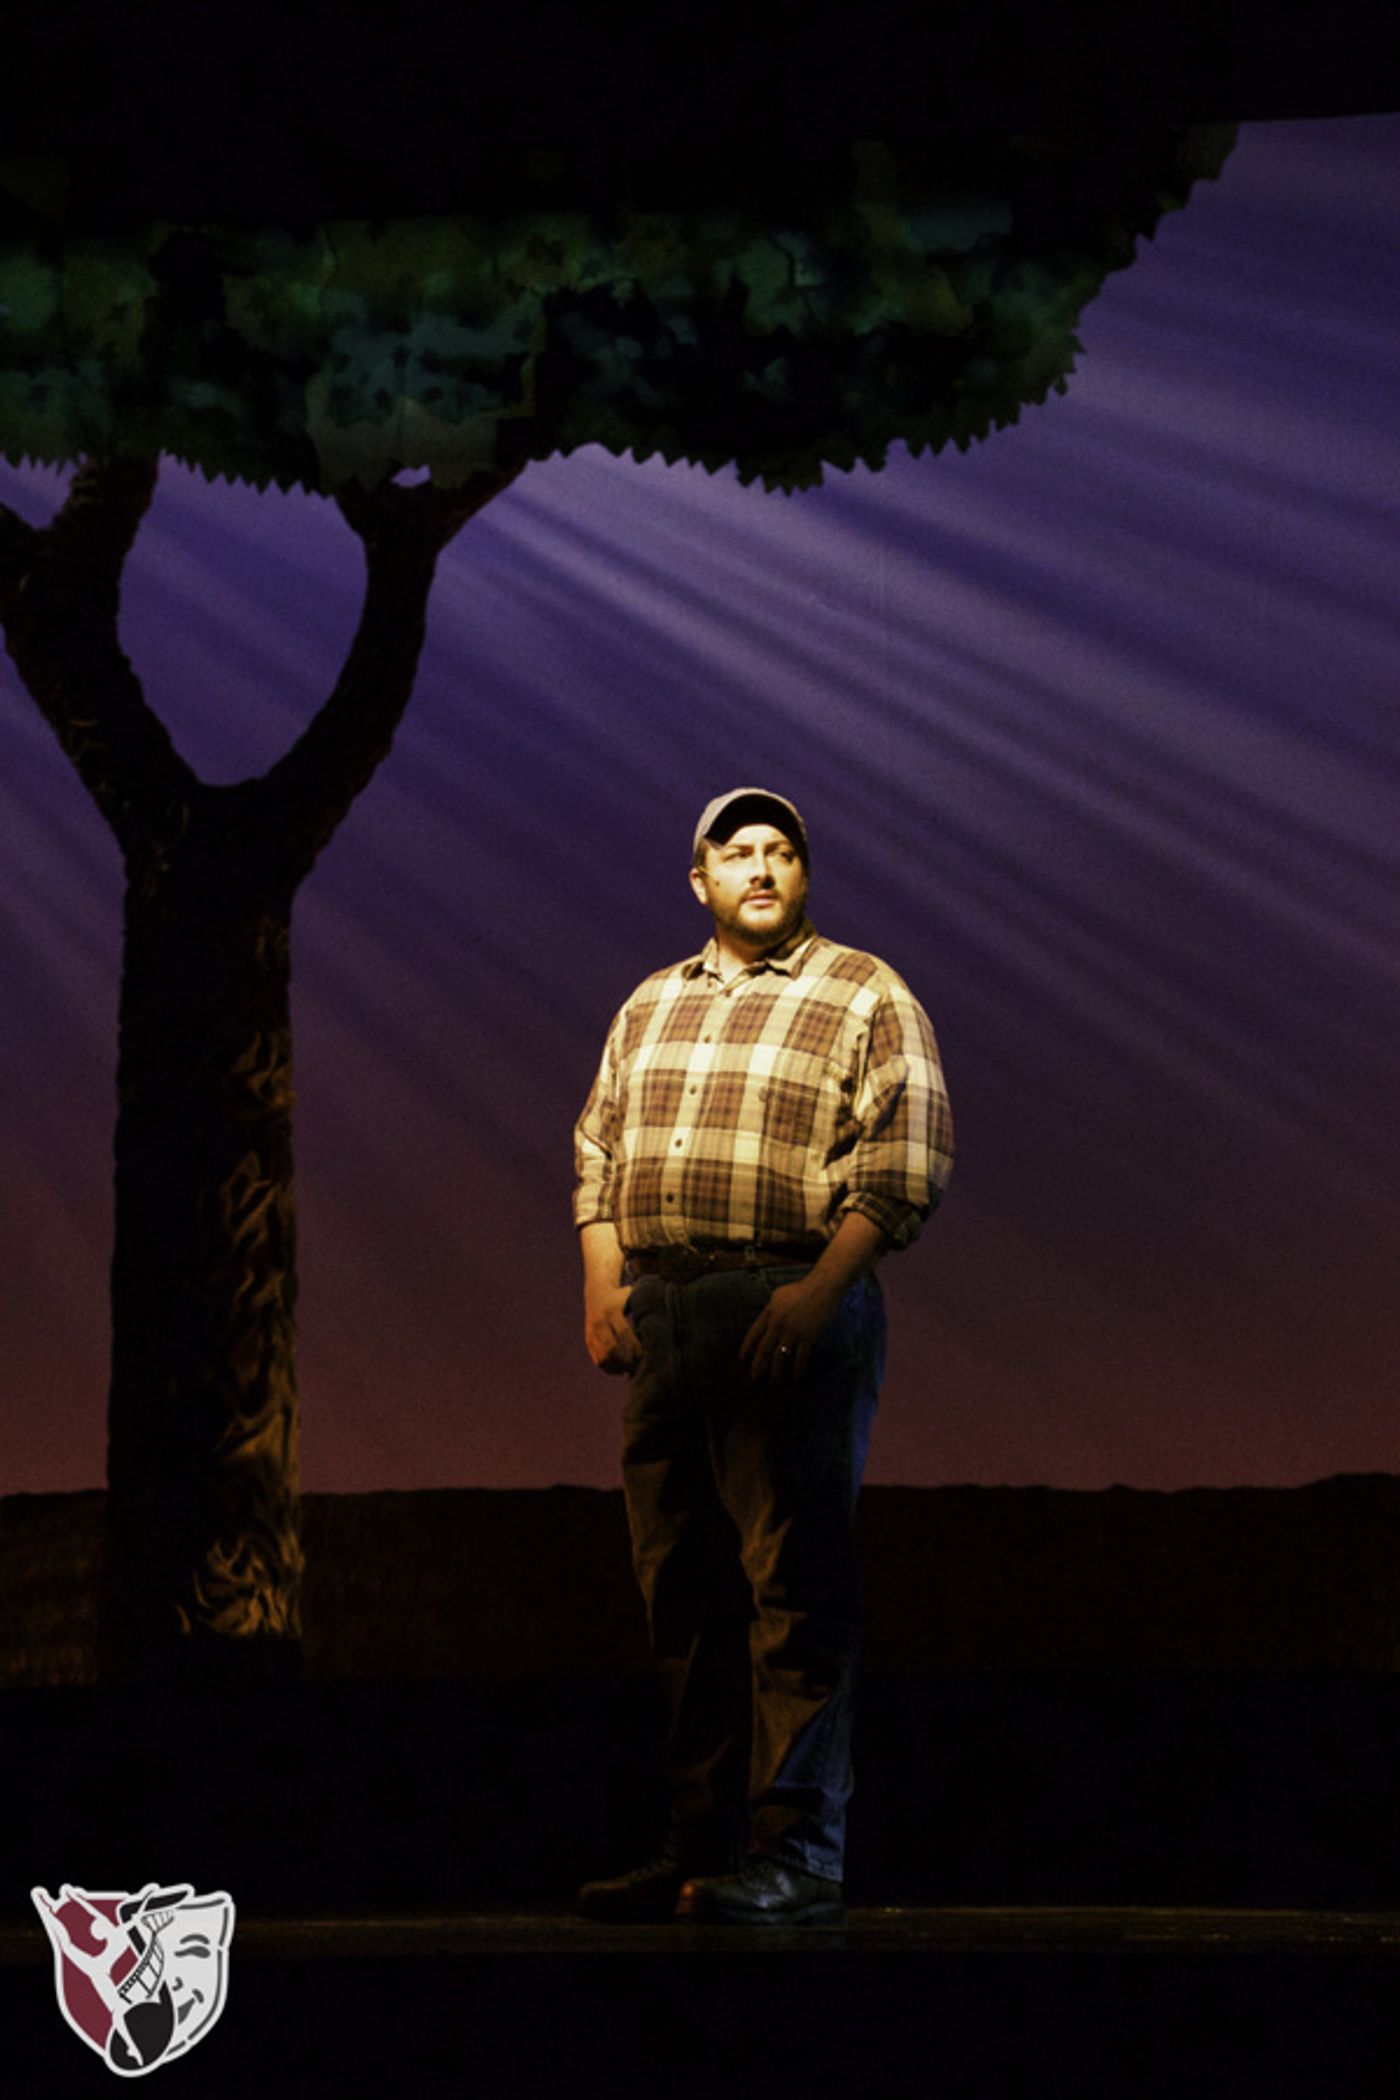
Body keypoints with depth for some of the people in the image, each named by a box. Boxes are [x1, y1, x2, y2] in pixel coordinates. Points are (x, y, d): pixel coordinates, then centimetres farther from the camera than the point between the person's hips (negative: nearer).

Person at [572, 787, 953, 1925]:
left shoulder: (868, 998, 3)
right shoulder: (651, 1006, 21)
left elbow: (906, 1162, -6)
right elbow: (598, 1146, 21)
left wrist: (817, 1291, -16)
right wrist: (602, 1280, 6)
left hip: (795, 1306, -6)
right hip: (657, 1310, 6)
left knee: (794, 1585, -9)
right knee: (683, 1586, 8)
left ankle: (798, 1856, -8)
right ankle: (701, 1848, 15)